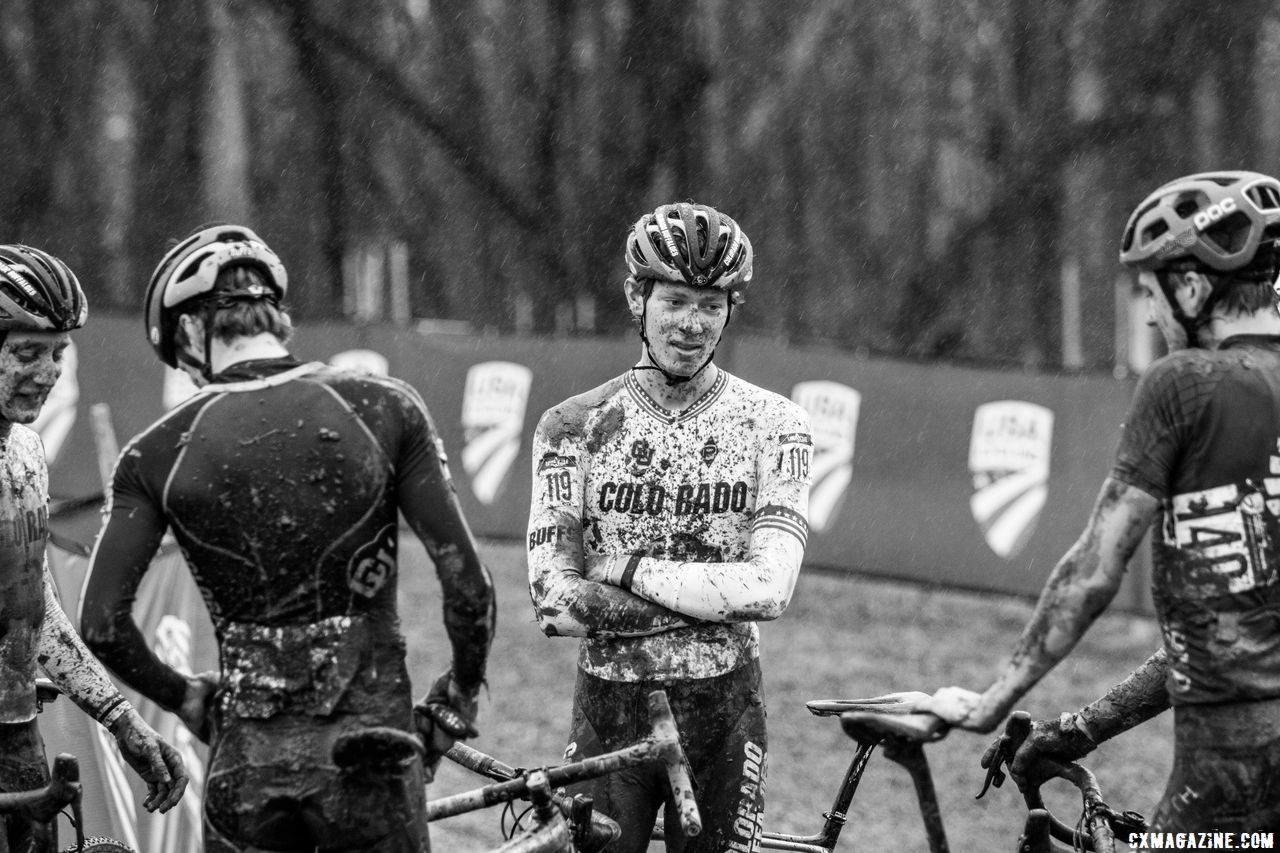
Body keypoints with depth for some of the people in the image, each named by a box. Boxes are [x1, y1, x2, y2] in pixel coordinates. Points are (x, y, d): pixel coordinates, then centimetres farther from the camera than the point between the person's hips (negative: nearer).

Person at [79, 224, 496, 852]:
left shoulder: (160, 452, -2)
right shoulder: (383, 409, -3)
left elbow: (102, 624, -4)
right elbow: (467, 586, -6)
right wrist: (461, 691, 12)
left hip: (248, 757, 0)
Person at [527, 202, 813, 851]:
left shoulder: (770, 424, -2)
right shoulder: (576, 425, -1)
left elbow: (768, 589, -14)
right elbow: (556, 603, -11)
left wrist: (631, 569, -14)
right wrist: (713, 595, -15)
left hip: (721, 709, 0)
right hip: (609, 707, 0)